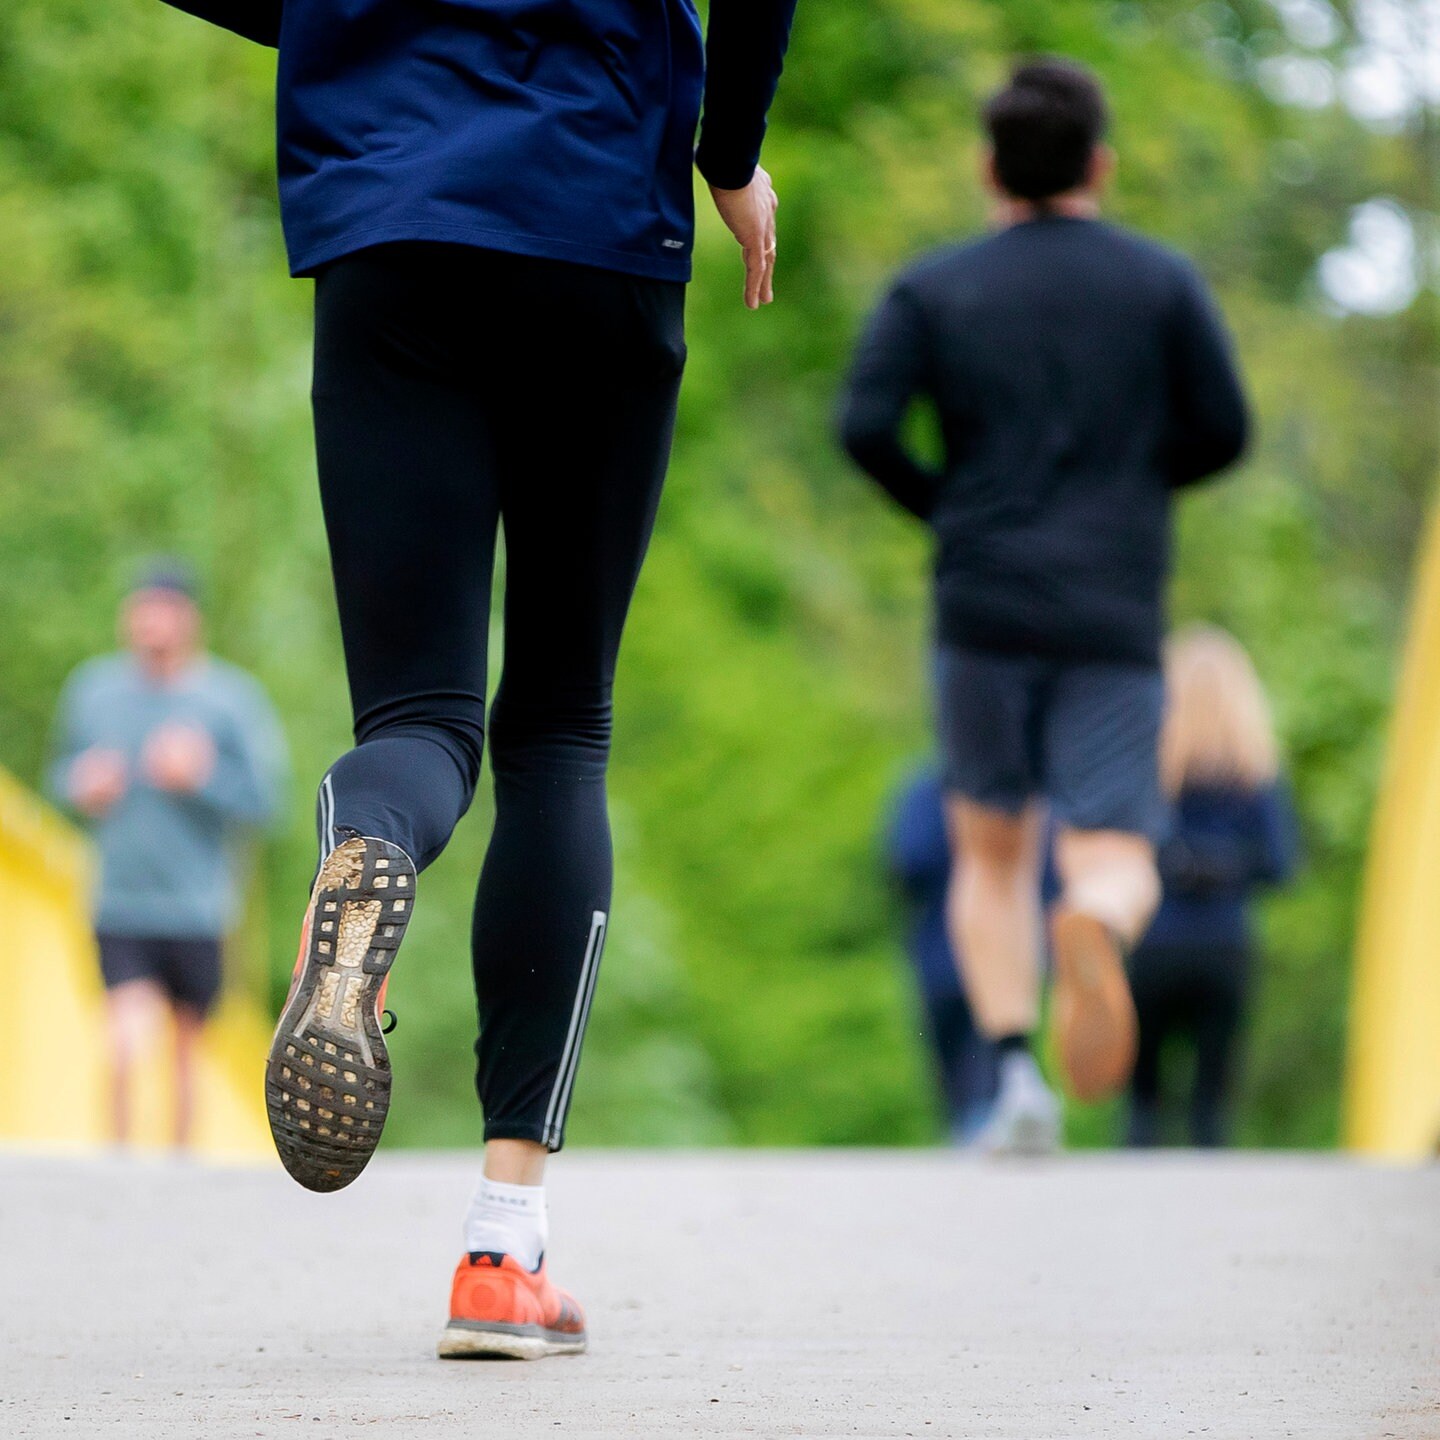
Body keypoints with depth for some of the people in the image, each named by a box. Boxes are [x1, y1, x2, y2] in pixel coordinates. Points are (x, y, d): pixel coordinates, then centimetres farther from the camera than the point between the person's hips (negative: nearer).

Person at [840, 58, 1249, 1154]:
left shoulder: (932, 291, 5)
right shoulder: (1164, 283, 6)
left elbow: (865, 426, -7)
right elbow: (1224, 432, 3)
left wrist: (941, 503, 10)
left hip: (984, 610, 1)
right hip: (1116, 620, -1)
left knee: (993, 853, 17)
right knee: (1117, 864, -5)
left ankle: (1018, 1072, -3)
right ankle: (1093, 931, -43)